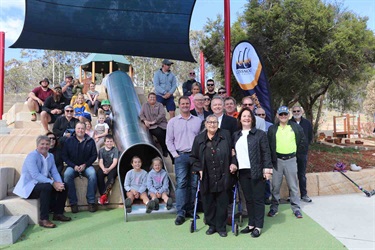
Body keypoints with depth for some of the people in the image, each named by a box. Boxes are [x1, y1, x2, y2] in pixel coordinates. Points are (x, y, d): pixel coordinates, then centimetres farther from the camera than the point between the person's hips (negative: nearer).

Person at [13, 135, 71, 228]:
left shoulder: (50, 156, 9)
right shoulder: (32, 156, -16)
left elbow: (55, 172, 1)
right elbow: (35, 175, -28)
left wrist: (59, 183, -19)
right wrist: (53, 183, -32)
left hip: (43, 183, 8)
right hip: (29, 187, -8)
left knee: (63, 186, -6)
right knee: (47, 187, -34)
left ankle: (58, 213, 6)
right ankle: (43, 219, -29)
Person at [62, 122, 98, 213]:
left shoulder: (90, 141, 5)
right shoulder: (69, 140, 5)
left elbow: (94, 155, 5)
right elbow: (64, 156, 4)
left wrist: (85, 165, -9)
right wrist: (74, 166, -10)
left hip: (86, 166, 0)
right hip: (72, 166, 1)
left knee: (92, 174, -32)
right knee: (67, 175, -31)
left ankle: (91, 202, -21)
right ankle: (73, 202, -22)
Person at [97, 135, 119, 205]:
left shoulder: (115, 150, 4)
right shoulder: (101, 150, 9)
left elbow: (115, 162, -6)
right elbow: (100, 162, -1)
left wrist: (109, 169, -24)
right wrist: (103, 169, -22)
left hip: (112, 168, -2)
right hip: (103, 168, 2)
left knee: (111, 177, -34)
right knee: (98, 175, -30)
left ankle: (104, 194, -32)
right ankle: (104, 197, -29)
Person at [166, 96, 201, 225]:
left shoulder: (198, 121, 9)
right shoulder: (173, 121, 7)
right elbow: (169, 140, 6)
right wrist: (175, 154, -3)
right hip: (181, 156, -1)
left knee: (193, 184, 5)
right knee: (181, 184, -6)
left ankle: (190, 209, 16)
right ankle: (180, 213, -2)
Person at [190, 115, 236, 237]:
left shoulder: (226, 135, 1)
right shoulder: (199, 139, 5)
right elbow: (193, 157, 11)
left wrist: (233, 163, -5)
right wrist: (198, 169, -1)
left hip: (222, 177, -1)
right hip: (206, 178, 2)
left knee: (222, 203, 7)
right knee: (208, 203, 10)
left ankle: (221, 227, 23)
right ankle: (211, 225, 28)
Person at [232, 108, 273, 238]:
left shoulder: (260, 134, -1)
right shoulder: (236, 135, 13)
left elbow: (266, 152, -5)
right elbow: (234, 152, 15)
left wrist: (267, 168, -11)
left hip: (256, 172, -4)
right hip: (242, 172, 5)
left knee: (258, 199, 3)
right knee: (248, 199, 12)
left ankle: (258, 226, 12)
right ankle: (251, 224, 23)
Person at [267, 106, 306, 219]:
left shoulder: (296, 127, 4)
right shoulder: (272, 129, 3)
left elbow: (302, 140, 13)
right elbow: (269, 144, 7)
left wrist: (297, 152, 9)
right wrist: (272, 157, 1)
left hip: (291, 160, 0)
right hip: (277, 160, 0)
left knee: (293, 185, 6)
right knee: (275, 185, 6)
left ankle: (296, 208, 16)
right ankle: (274, 207, 17)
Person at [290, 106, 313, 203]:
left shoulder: (307, 123, 6)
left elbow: (310, 137, 14)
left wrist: (305, 145, 7)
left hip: (303, 152, 2)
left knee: (302, 175, 10)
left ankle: (304, 194, 19)